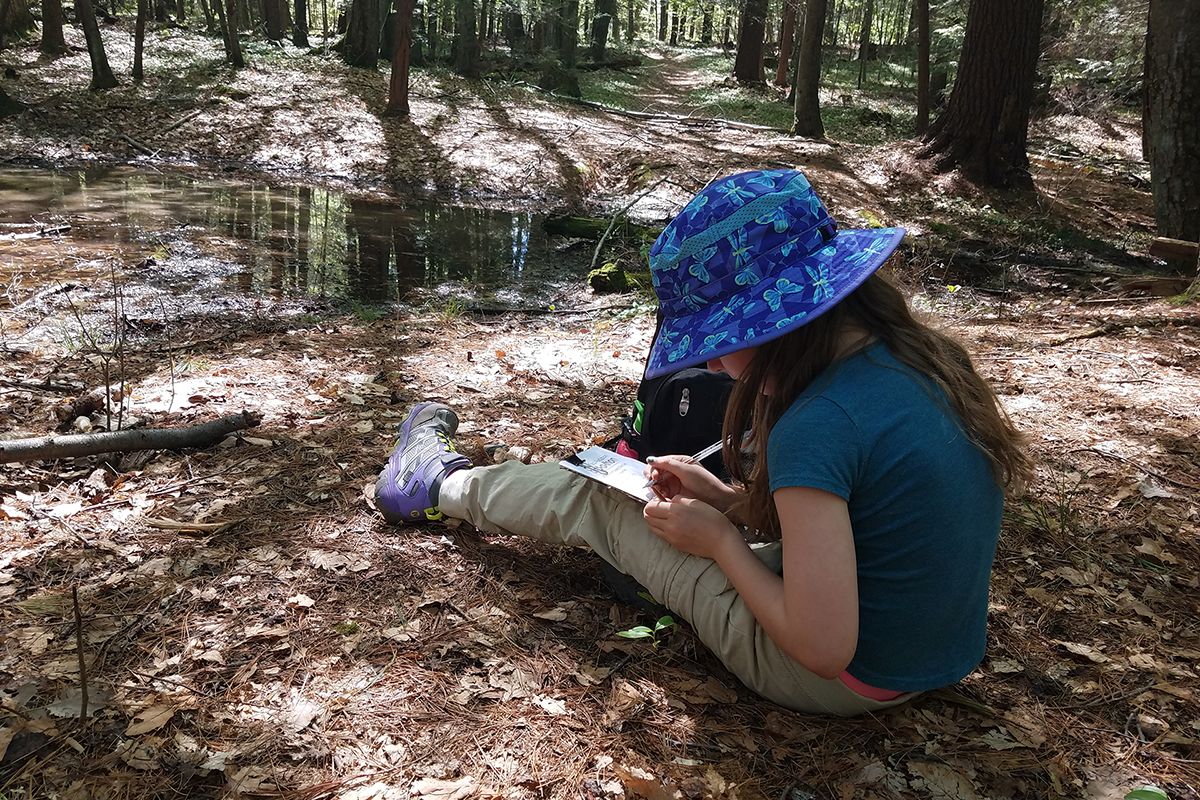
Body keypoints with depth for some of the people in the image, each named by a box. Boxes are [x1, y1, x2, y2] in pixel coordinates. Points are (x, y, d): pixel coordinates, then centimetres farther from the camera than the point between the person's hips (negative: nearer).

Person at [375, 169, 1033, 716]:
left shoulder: (818, 426, -32)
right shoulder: (916, 357, -5)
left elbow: (823, 648, -28)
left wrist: (719, 537, -14)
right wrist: (729, 497, 4)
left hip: (841, 683, -7)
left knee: (588, 501, 7)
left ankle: (438, 486, 36)